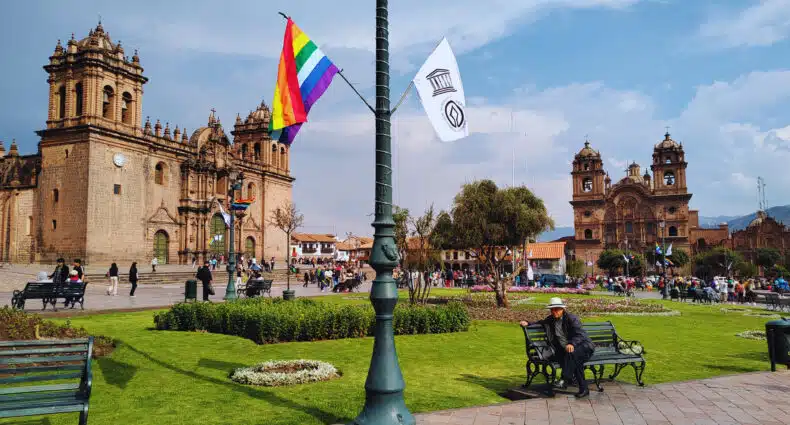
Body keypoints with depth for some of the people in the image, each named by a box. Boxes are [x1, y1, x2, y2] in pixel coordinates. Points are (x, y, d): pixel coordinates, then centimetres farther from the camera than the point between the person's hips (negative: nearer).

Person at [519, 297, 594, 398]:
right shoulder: (550, 320, 9)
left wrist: (572, 344, -42)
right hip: (564, 349, 6)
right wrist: (527, 323, 10)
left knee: (571, 353, -38)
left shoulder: (571, 318, -10)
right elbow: (540, 323, 29)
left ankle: (565, 379, -37)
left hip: (583, 346, -6)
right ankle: (583, 388, -24)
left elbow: (580, 335, -21)